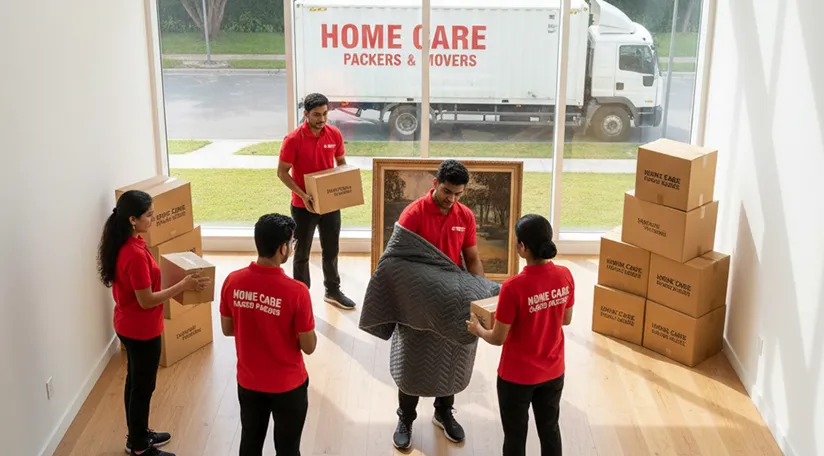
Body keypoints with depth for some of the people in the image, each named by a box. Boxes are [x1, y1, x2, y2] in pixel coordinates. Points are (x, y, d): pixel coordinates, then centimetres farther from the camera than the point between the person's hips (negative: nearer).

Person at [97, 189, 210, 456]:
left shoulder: (124, 244, 0)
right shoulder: (135, 254, -30)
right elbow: (146, 300, -25)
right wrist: (183, 286, -21)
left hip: (128, 325, 9)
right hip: (142, 330, -9)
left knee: (135, 382, 23)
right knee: (143, 386, 7)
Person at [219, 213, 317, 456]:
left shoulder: (233, 281, -13)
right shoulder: (296, 291, -25)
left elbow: (227, 329, 1)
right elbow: (309, 347, -17)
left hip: (248, 382, 4)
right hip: (288, 385, -4)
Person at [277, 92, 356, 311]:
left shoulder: (334, 134, -4)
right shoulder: (293, 140, -17)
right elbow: (282, 172, -12)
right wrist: (302, 195, -22)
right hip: (303, 206, -4)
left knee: (331, 250, 16)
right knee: (302, 253, 8)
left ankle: (333, 291, 32)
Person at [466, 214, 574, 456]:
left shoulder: (514, 287, -27)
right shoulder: (565, 276, -11)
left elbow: (498, 338, -17)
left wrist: (477, 329, 3)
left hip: (517, 376, -5)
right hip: (553, 372, 5)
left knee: (515, 435, 14)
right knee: (549, 429, 23)